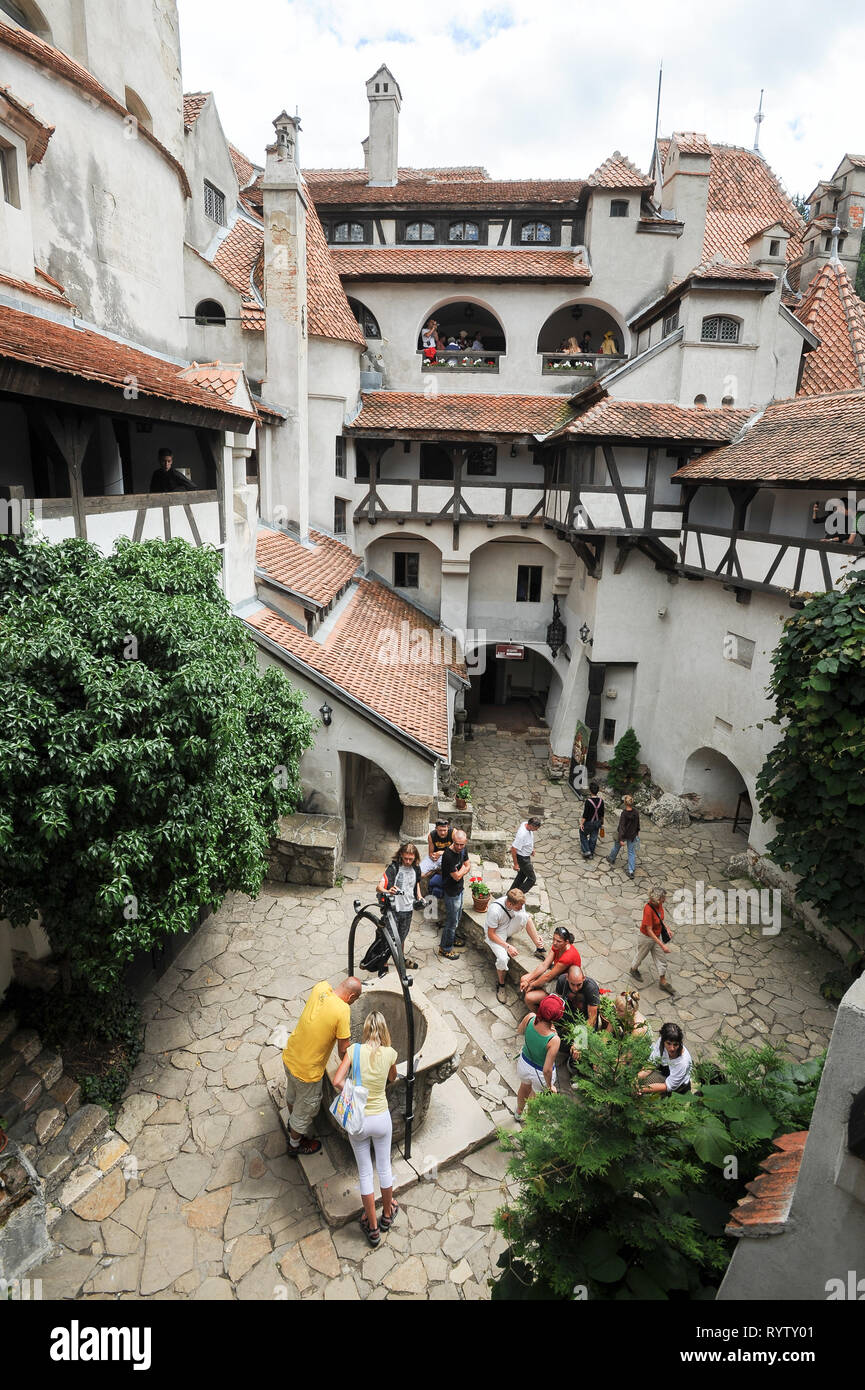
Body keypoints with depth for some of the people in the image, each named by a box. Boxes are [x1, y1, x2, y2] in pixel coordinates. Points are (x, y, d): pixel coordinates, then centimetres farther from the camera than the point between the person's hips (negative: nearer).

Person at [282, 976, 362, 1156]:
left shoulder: (320, 988, -13)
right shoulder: (343, 1010, -30)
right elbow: (343, 1050, -19)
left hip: (289, 1056, 7)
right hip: (307, 1070, -7)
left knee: (292, 1094, 35)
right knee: (306, 1108, 22)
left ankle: (293, 1124, 62)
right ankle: (295, 1145, 47)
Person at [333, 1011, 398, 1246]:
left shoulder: (355, 1050, -15)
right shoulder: (390, 1053, -12)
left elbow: (337, 1081, -22)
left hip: (358, 1120, 0)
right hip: (381, 1119, 0)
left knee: (365, 1173, 18)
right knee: (384, 1167, 23)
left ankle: (373, 1228, 32)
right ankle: (388, 1214, 44)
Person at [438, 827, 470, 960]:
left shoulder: (463, 850, -5)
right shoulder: (448, 855, -31)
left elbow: (468, 867, 3)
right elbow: (457, 876, -26)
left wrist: (460, 872, -16)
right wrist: (463, 868, -9)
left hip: (459, 888, 8)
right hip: (451, 892, -8)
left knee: (457, 916, 26)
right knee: (451, 920, 3)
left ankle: (452, 937, 47)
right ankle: (445, 948, 18)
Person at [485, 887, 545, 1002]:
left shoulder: (519, 903, -19)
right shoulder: (495, 910, -36)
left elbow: (526, 919, 1)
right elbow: (491, 935, -25)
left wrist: (536, 936, -10)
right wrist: (507, 946, -31)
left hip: (508, 928, 4)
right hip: (495, 933, -4)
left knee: (524, 915, -26)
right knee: (503, 958, -30)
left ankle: (539, 948, -14)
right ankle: (501, 985, -1)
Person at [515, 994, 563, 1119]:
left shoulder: (530, 1018, -29)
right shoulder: (554, 1040, -41)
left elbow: (520, 1031, -4)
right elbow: (547, 1070, -31)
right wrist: (550, 1086, -11)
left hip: (524, 1061, 4)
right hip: (539, 1073, -4)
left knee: (524, 1088, 36)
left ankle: (519, 1113, 65)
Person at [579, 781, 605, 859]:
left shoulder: (588, 801, -27)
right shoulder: (601, 800, -11)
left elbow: (585, 814, -22)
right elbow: (602, 813, 1)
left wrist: (581, 823, -11)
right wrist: (601, 822, 16)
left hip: (588, 823, -5)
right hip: (597, 822, 5)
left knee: (583, 835, 18)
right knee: (593, 838, 18)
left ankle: (586, 851, 11)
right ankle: (591, 853, 29)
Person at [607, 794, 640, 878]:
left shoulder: (624, 814, -25)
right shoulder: (636, 813, -11)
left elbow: (622, 827, -24)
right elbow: (637, 824, 4)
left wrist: (621, 839, -21)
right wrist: (637, 832, 22)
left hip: (623, 834, -3)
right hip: (632, 835, 3)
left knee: (617, 846, 25)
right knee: (631, 852, 9)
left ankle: (611, 858, 50)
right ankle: (631, 871, 7)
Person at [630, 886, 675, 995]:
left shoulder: (659, 904, -14)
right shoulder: (648, 910, -37)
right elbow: (649, 931, -32)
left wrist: (667, 929, -5)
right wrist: (662, 945, -31)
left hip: (657, 935, 6)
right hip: (647, 937, -6)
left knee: (660, 957, 15)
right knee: (641, 954, 20)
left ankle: (663, 982, 30)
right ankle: (634, 969, 49)